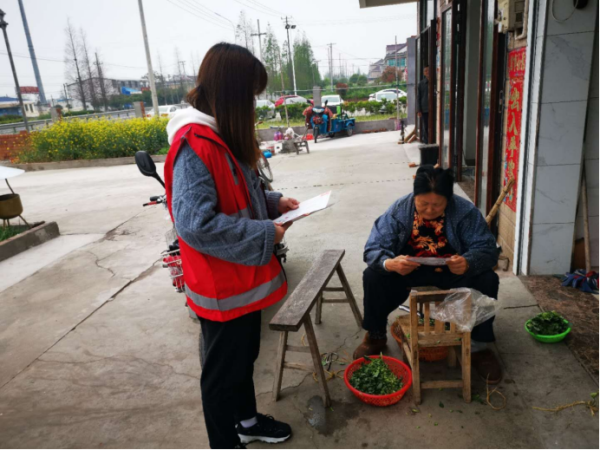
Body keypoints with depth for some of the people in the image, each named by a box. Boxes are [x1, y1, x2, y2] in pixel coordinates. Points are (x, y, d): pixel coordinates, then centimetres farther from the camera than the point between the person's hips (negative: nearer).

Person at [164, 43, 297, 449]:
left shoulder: (223, 137, 7)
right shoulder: (194, 145, -25)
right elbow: (196, 224, -30)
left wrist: (273, 202, 3)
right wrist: (265, 234, -23)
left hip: (244, 277, 9)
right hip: (221, 286, -9)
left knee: (245, 355, 26)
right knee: (223, 368, 12)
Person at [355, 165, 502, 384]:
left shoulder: (466, 211, -17)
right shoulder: (398, 210, -16)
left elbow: (487, 249, -19)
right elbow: (373, 249, -18)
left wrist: (469, 263, -44)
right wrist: (390, 263, -43)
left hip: (452, 273, 0)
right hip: (408, 271, 0)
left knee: (487, 280, -26)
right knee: (373, 276, -24)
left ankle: (478, 346, -5)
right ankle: (376, 336, 0)